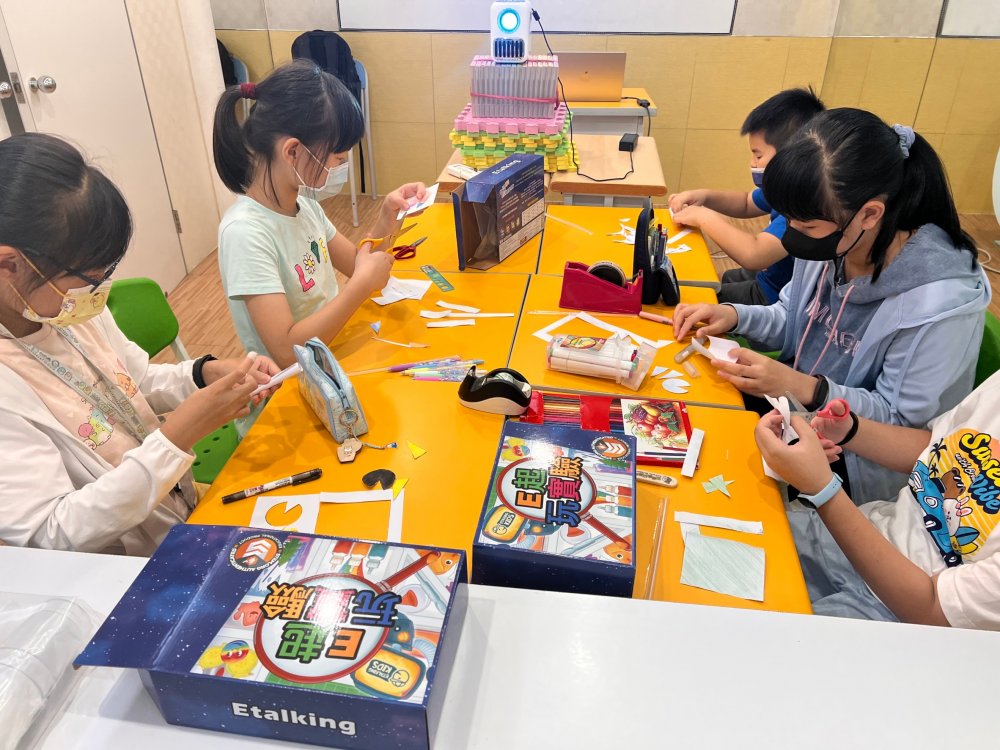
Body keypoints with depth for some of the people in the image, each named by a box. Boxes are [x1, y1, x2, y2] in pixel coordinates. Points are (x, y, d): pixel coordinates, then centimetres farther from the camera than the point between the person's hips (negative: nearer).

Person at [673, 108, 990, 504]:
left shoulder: (940, 306, -29)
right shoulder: (829, 239, -11)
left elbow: (900, 420, -19)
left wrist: (807, 388, -32)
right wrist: (734, 315, -12)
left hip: (848, 462, -6)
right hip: (792, 400, 6)